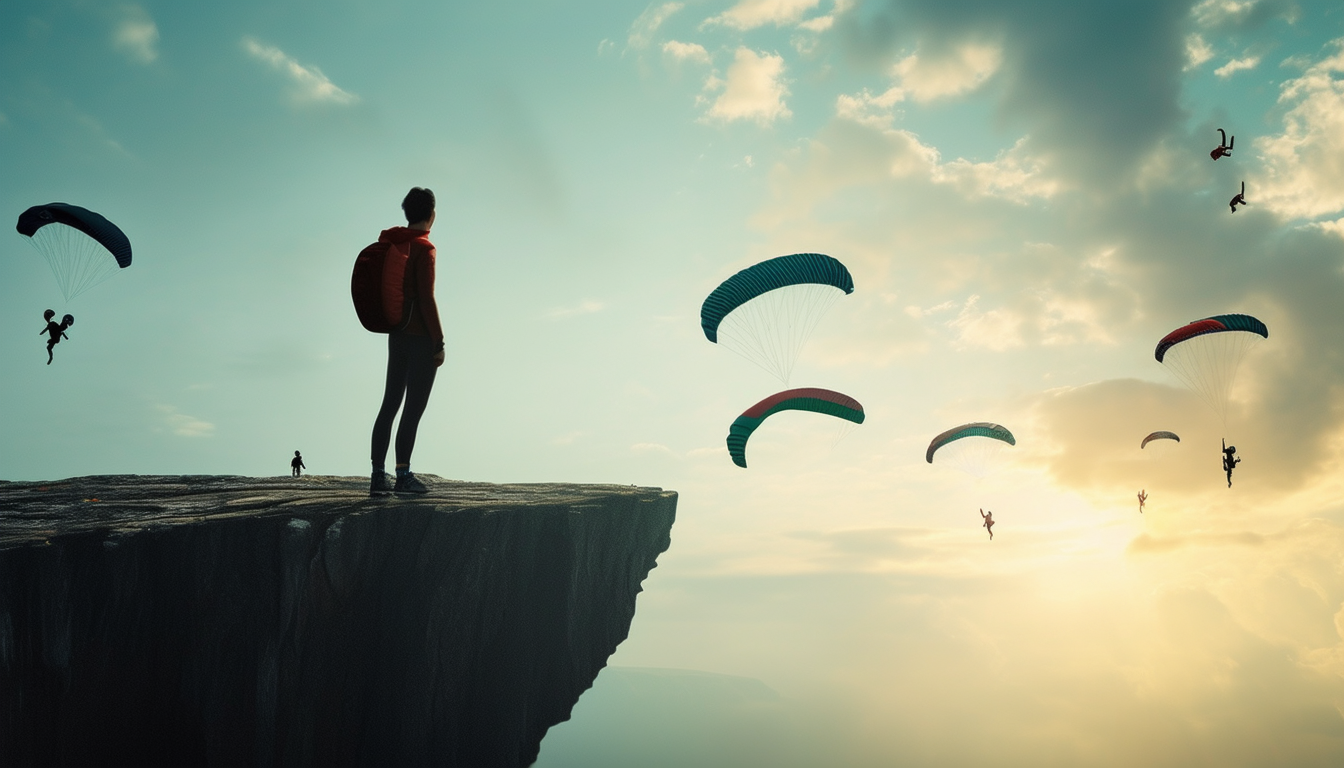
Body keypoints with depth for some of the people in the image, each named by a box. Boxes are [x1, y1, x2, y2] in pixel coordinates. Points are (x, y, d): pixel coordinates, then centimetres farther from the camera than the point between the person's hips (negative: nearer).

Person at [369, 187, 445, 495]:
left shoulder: (389, 245, 11)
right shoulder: (423, 248, -12)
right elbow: (426, 299, -16)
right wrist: (439, 342, -12)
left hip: (396, 335, 8)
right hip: (421, 338, -8)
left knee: (390, 404, 9)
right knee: (414, 407, -4)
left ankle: (378, 475, 10)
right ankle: (403, 475, -3)